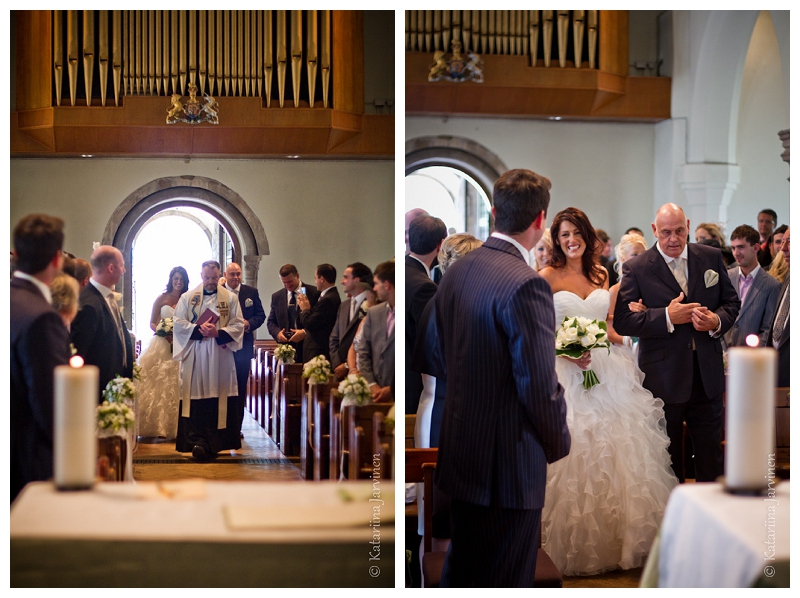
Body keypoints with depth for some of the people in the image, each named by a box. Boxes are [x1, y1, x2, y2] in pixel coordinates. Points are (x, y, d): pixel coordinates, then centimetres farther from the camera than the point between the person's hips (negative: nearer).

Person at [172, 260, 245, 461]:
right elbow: (178, 323, 1)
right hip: (194, 358, 0)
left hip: (220, 358, 0)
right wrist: (199, 330, -15)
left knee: (219, 402, 0)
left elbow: (238, 324, 1)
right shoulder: (187, 297, 9)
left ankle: (213, 443, 8)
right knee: (195, 399, -6)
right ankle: (197, 443, -7)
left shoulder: (230, 298, 8)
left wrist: (219, 333, -16)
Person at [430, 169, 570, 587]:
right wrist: (558, 443, -3)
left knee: (460, 571, 20)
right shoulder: (525, 284, -21)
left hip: (459, 456, 8)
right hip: (510, 464, -8)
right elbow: (539, 384, -20)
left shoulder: (456, 273, 4)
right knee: (506, 582, 4)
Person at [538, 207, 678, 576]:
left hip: (608, 370, 5)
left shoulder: (600, 274, 13)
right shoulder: (547, 277, -1)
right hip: (565, 371, -4)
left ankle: (621, 538, 14)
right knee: (575, 455, -6)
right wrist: (568, 351, -17)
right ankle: (576, 543, 6)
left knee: (618, 451, 3)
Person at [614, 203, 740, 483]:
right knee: (668, 463, 11)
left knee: (711, 458, 12)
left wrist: (717, 321, -13)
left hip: (707, 375, 3)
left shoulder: (711, 258, 5)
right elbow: (621, 321, -13)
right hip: (663, 380, -3)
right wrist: (667, 317, -23)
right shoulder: (636, 268, -6)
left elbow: (731, 301, 9)